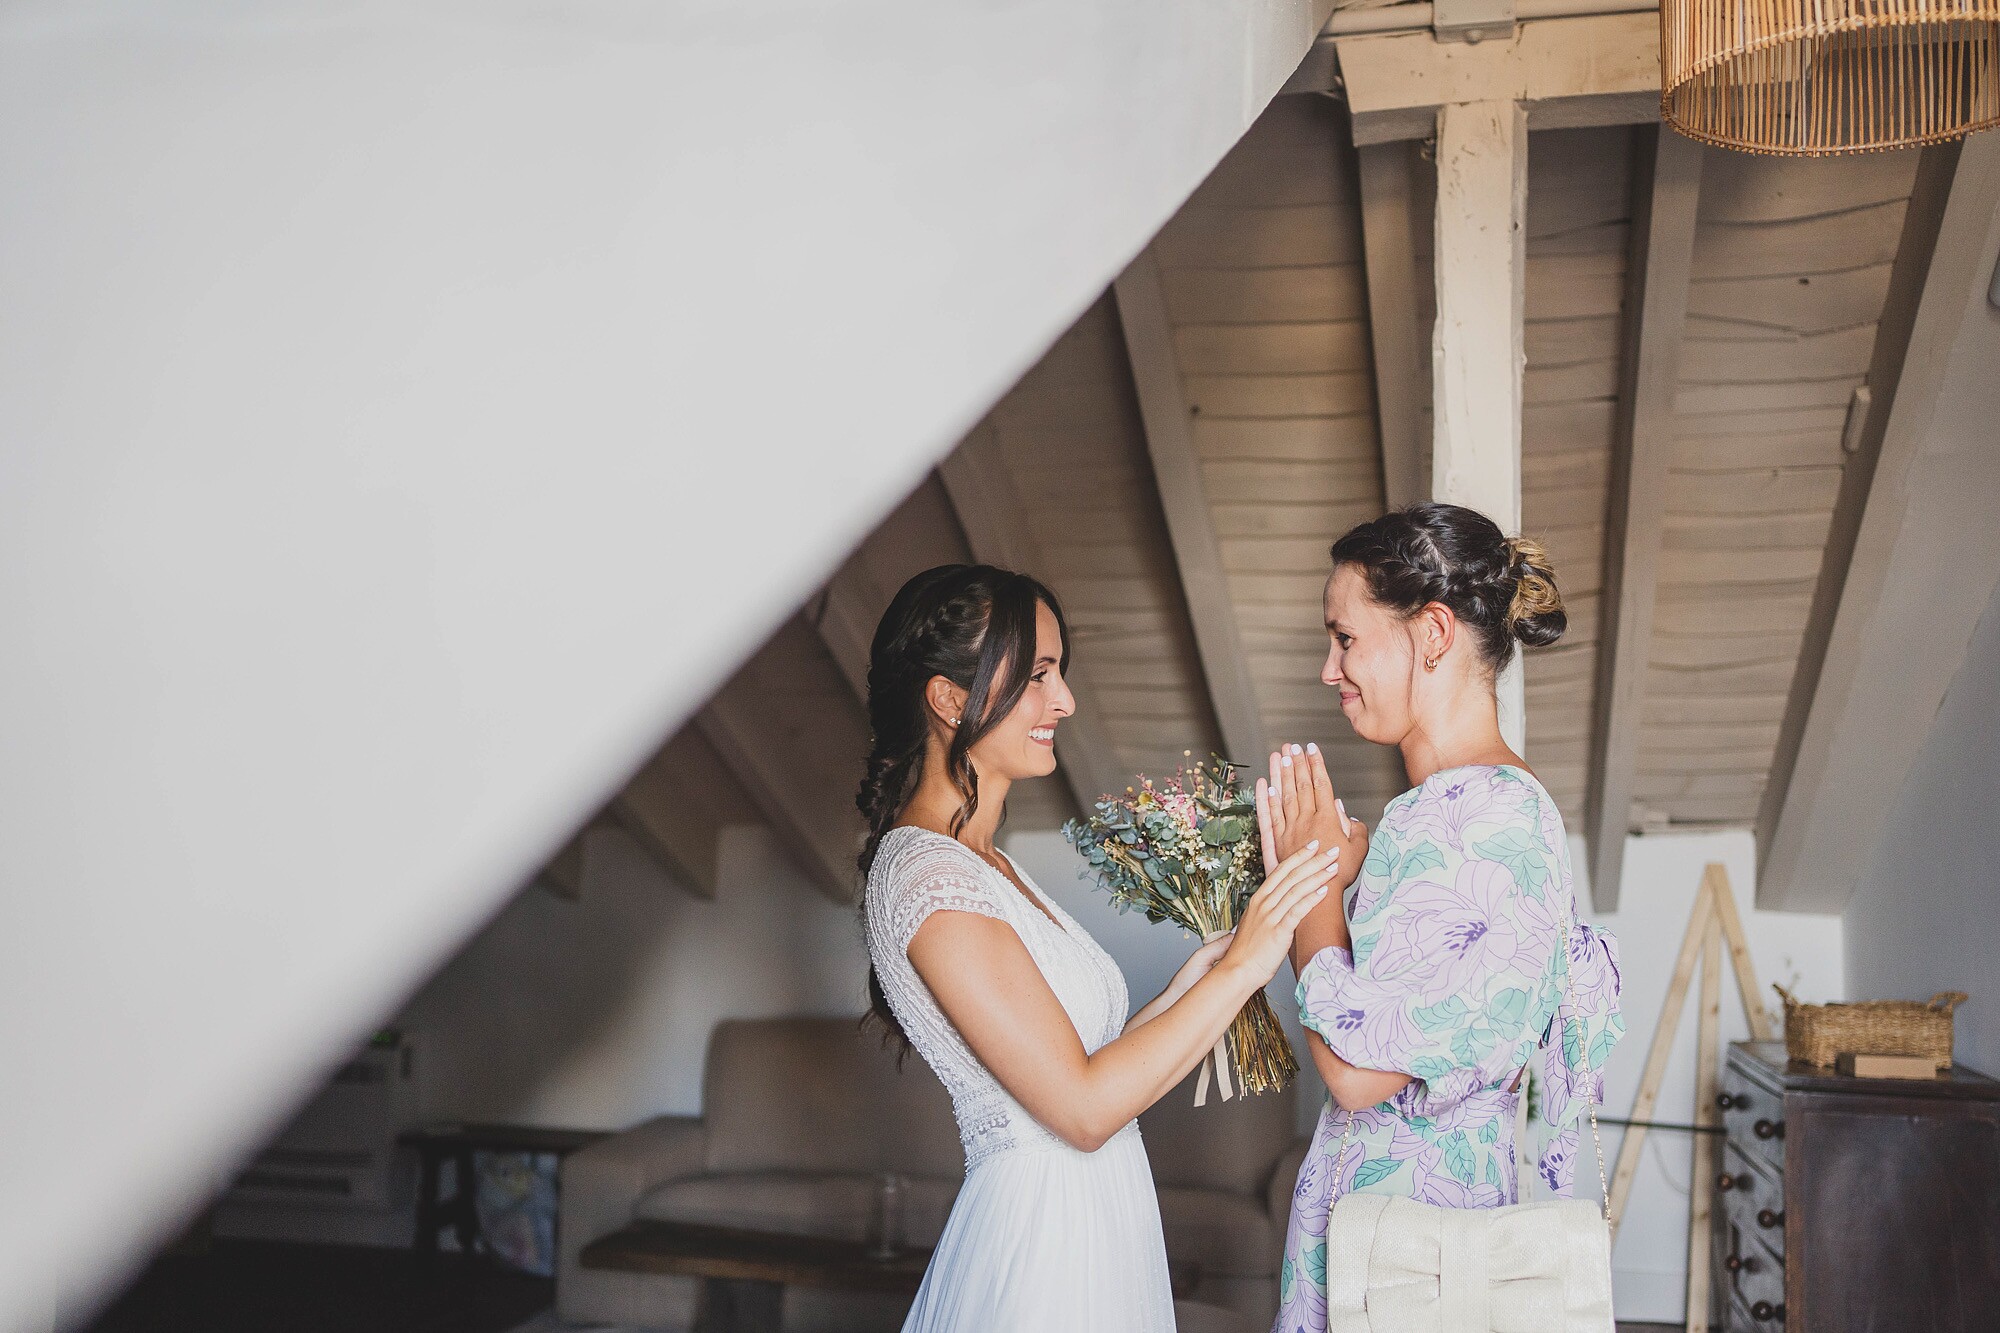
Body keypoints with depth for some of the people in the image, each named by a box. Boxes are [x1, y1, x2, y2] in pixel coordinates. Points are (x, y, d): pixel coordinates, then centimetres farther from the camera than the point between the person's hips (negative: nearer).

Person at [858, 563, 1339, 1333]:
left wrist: (1187, 987, 1)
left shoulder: (981, 866, 10)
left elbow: (1076, 1059, 8)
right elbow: (1081, 1108, -22)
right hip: (1043, 1235, -9)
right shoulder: (929, 879, -20)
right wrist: (1238, 969, -19)